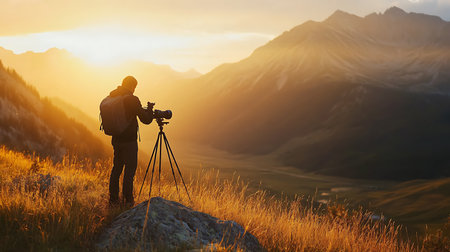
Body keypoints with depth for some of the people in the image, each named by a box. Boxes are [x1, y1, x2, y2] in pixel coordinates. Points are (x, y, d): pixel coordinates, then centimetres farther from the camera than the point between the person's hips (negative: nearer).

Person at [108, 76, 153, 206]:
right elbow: (146, 119, -13)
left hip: (116, 139, 7)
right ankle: (128, 200, 1)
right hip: (129, 140, -7)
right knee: (130, 168, 1)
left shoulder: (112, 98, 4)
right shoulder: (132, 100, -15)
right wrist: (150, 109, 6)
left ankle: (113, 199, 16)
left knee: (117, 167, 14)